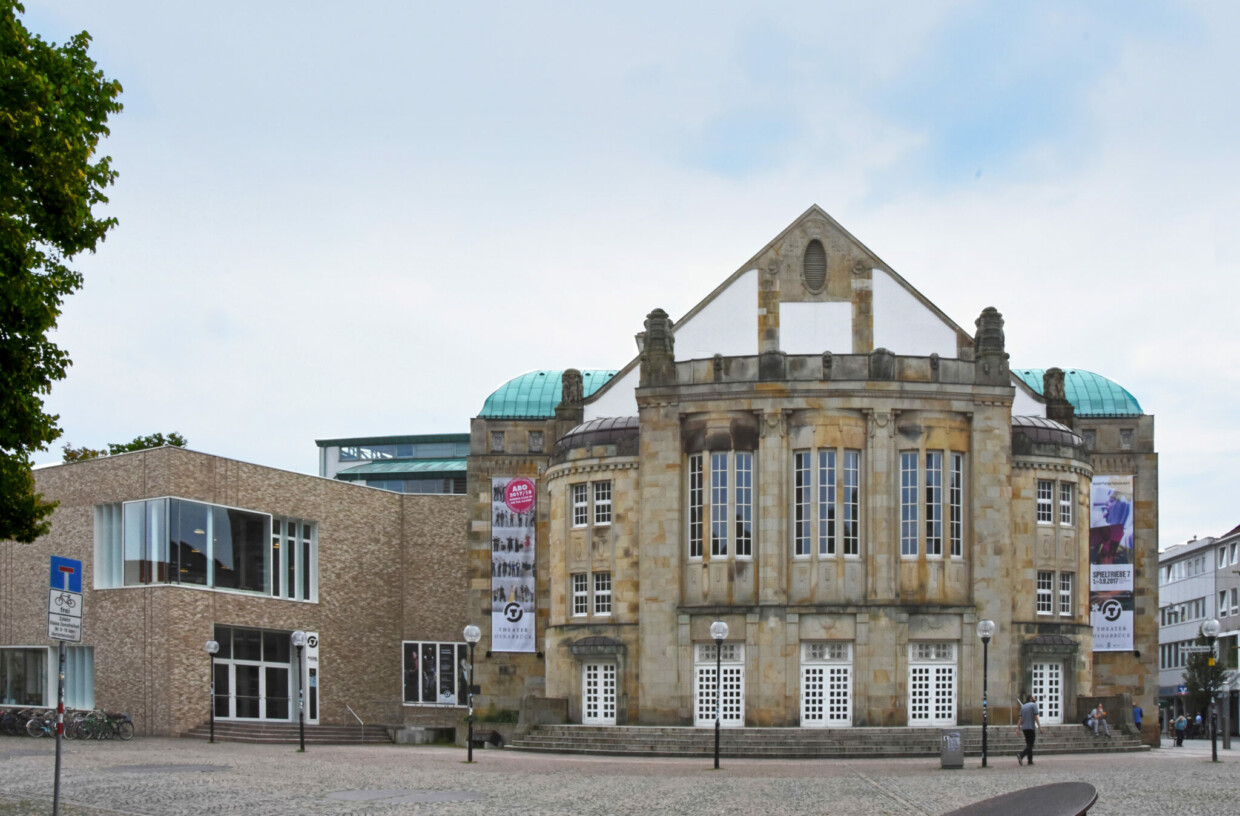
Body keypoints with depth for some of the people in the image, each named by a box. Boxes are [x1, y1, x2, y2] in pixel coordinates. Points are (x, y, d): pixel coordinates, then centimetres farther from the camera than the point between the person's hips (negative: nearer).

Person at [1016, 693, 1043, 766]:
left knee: (1029, 744, 13)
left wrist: (1018, 727, 8)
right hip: (1031, 727, -7)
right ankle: (1021, 755, -27)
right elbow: (1036, 717, -10)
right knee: (1030, 745, -7)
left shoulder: (1023, 706, 13)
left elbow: (1020, 718, 9)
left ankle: (1030, 760, 11)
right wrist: (1039, 726, -9)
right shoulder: (1034, 705, -5)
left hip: (1024, 728, 7)